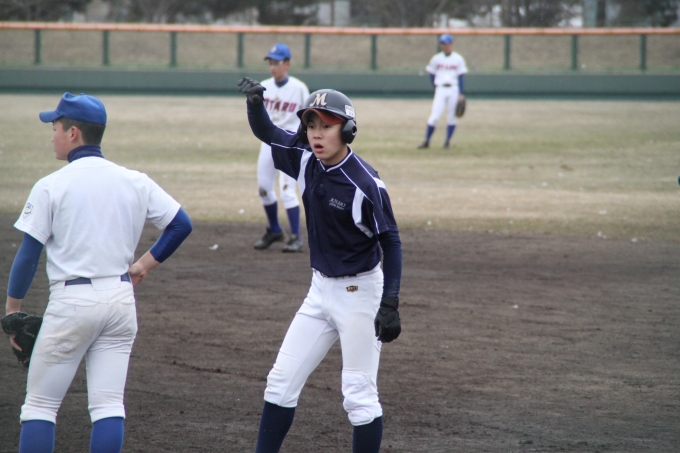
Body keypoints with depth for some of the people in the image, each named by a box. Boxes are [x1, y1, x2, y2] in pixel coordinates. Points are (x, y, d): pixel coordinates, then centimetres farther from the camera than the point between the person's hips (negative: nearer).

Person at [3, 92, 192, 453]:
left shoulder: (51, 186, -6)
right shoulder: (134, 182, 5)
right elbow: (181, 224, 5)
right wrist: (146, 264, 12)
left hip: (72, 301, -4)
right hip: (122, 300, 4)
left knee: (39, 404, 4)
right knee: (108, 403, 5)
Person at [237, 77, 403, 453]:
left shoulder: (365, 183, -21)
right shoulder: (306, 159, -3)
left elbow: (391, 243, -16)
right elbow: (265, 132, 8)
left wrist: (390, 303, -21)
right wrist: (254, 100, -15)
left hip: (359, 293, -7)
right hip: (320, 291, 7)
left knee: (359, 396, -2)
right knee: (281, 382, 9)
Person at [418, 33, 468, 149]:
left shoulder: (458, 59, 2)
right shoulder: (436, 59, 6)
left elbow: (460, 77, 2)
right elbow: (431, 74, 13)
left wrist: (461, 94, -3)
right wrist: (436, 87, 1)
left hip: (453, 89, 0)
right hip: (440, 90, 0)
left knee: (451, 117, 3)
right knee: (434, 116, -9)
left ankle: (448, 141, 12)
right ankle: (426, 141, -5)